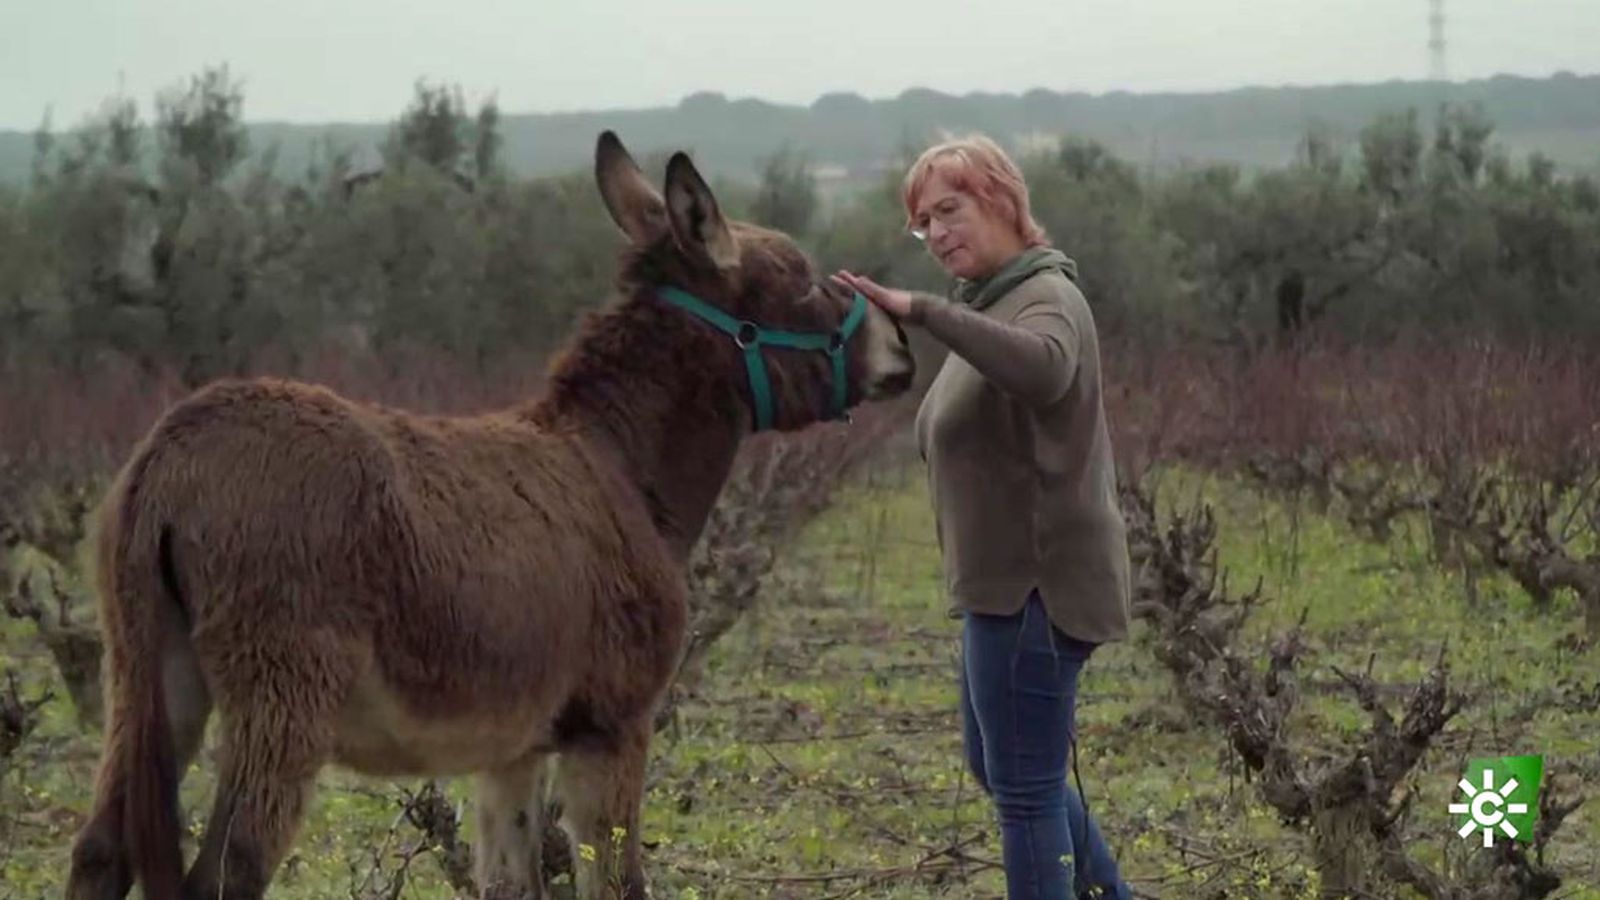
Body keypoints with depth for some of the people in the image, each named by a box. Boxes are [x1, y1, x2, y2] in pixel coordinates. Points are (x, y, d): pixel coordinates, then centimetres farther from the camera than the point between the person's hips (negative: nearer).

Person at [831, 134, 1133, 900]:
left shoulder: (1047, 300, -17)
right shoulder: (992, 303, 14)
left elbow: (1041, 370, -42)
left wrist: (921, 312, -47)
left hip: (1036, 588, -10)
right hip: (1006, 584, 10)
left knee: (1024, 788, -5)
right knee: (995, 768, 21)